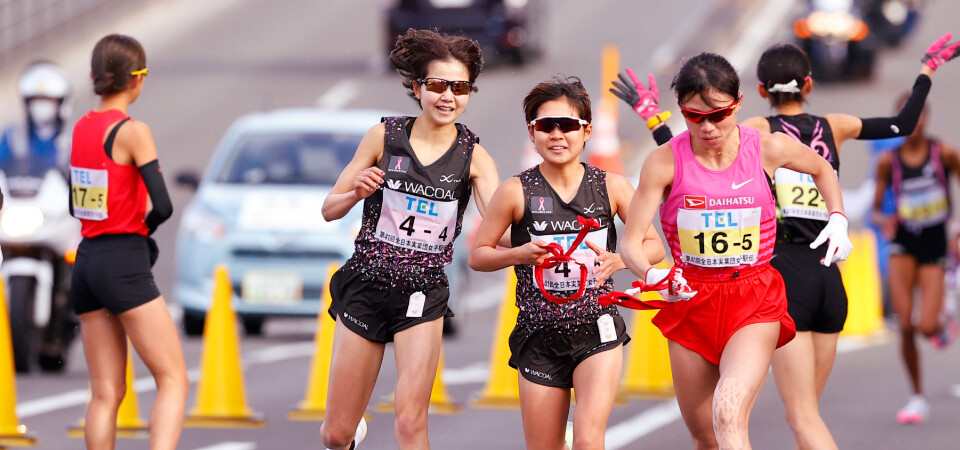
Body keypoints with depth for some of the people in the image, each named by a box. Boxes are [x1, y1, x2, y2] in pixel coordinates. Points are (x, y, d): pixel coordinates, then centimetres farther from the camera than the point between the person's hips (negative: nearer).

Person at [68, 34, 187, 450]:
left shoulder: (81, 128, 10)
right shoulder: (132, 131, -11)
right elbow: (163, 206, -16)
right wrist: (142, 228, 5)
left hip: (87, 262, 7)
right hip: (125, 264, -7)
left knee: (106, 393, 8)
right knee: (173, 380, -5)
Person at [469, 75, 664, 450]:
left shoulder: (611, 187, 0)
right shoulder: (516, 191, -3)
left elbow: (654, 246, 6)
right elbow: (478, 255, 4)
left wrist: (618, 260, -15)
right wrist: (520, 254, -14)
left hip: (597, 330, -1)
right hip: (539, 335, 1)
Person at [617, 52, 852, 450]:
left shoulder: (769, 149, -7)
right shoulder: (665, 162, -9)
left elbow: (820, 168, 17)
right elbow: (631, 241, -10)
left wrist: (837, 219, 2)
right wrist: (653, 275, -31)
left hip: (755, 301, -2)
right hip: (691, 301, 2)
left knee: (728, 413, -26)